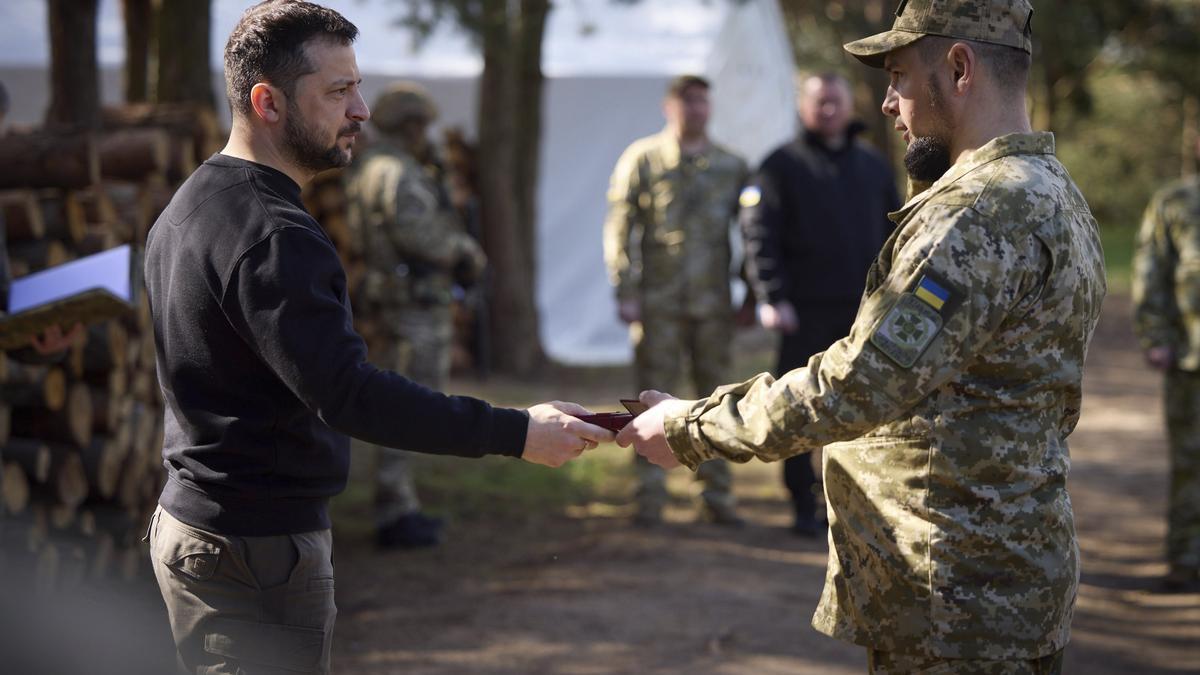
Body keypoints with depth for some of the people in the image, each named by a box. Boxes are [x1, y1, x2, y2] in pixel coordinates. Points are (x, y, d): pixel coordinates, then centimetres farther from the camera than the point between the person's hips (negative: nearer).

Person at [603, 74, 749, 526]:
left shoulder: (731, 166, 11)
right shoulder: (642, 159, 3)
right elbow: (619, 229, 0)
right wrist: (625, 293, -7)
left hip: (713, 302, 3)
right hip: (657, 301, -2)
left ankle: (717, 494, 12)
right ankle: (651, 495, 4)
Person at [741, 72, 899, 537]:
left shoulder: (873, 167, 16)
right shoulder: (782, 167, 2)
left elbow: (894, 235, 18)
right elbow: (759, 235, -6)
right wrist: (772, 298, -15)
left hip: (865, 310, 4)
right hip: (807, 311, -4)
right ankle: (804, 505, 5)